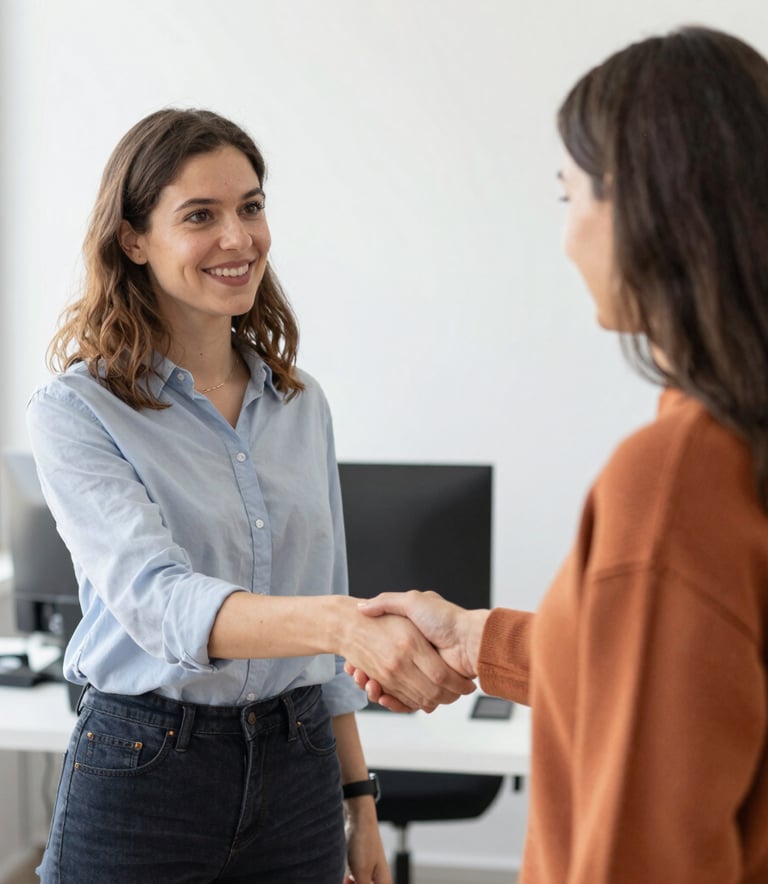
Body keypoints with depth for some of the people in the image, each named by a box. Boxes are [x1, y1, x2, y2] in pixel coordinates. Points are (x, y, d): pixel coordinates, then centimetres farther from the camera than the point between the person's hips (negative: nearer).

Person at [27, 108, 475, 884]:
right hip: (141, 770, -4)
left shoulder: (302, 403, 6)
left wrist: (359, 803, 13)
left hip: (297, 769, 4)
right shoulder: (75, 412, -10)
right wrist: (344, 622, -41)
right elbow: (156, 598, -25)